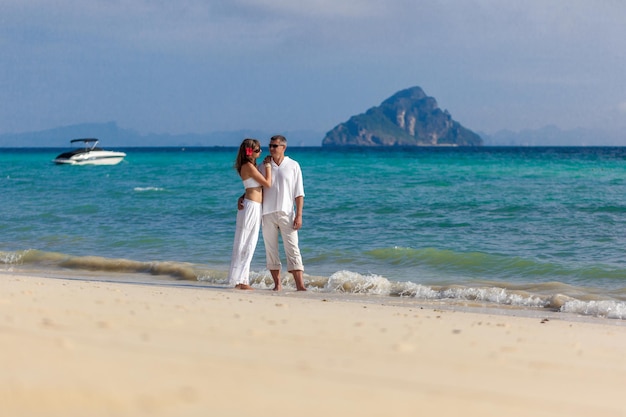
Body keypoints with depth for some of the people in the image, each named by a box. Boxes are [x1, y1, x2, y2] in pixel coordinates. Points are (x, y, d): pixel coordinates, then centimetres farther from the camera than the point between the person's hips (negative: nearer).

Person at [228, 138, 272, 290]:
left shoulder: (252, 166, 16)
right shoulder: (248, 166, -14)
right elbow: (267, 183, -14)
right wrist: (268, 165, -5)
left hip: (256, 208, 10)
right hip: (251, 206, -10)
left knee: (249, 244, 10)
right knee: (245, 243, -6)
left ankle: (242, 280, 13)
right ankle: (239, 279, -3)